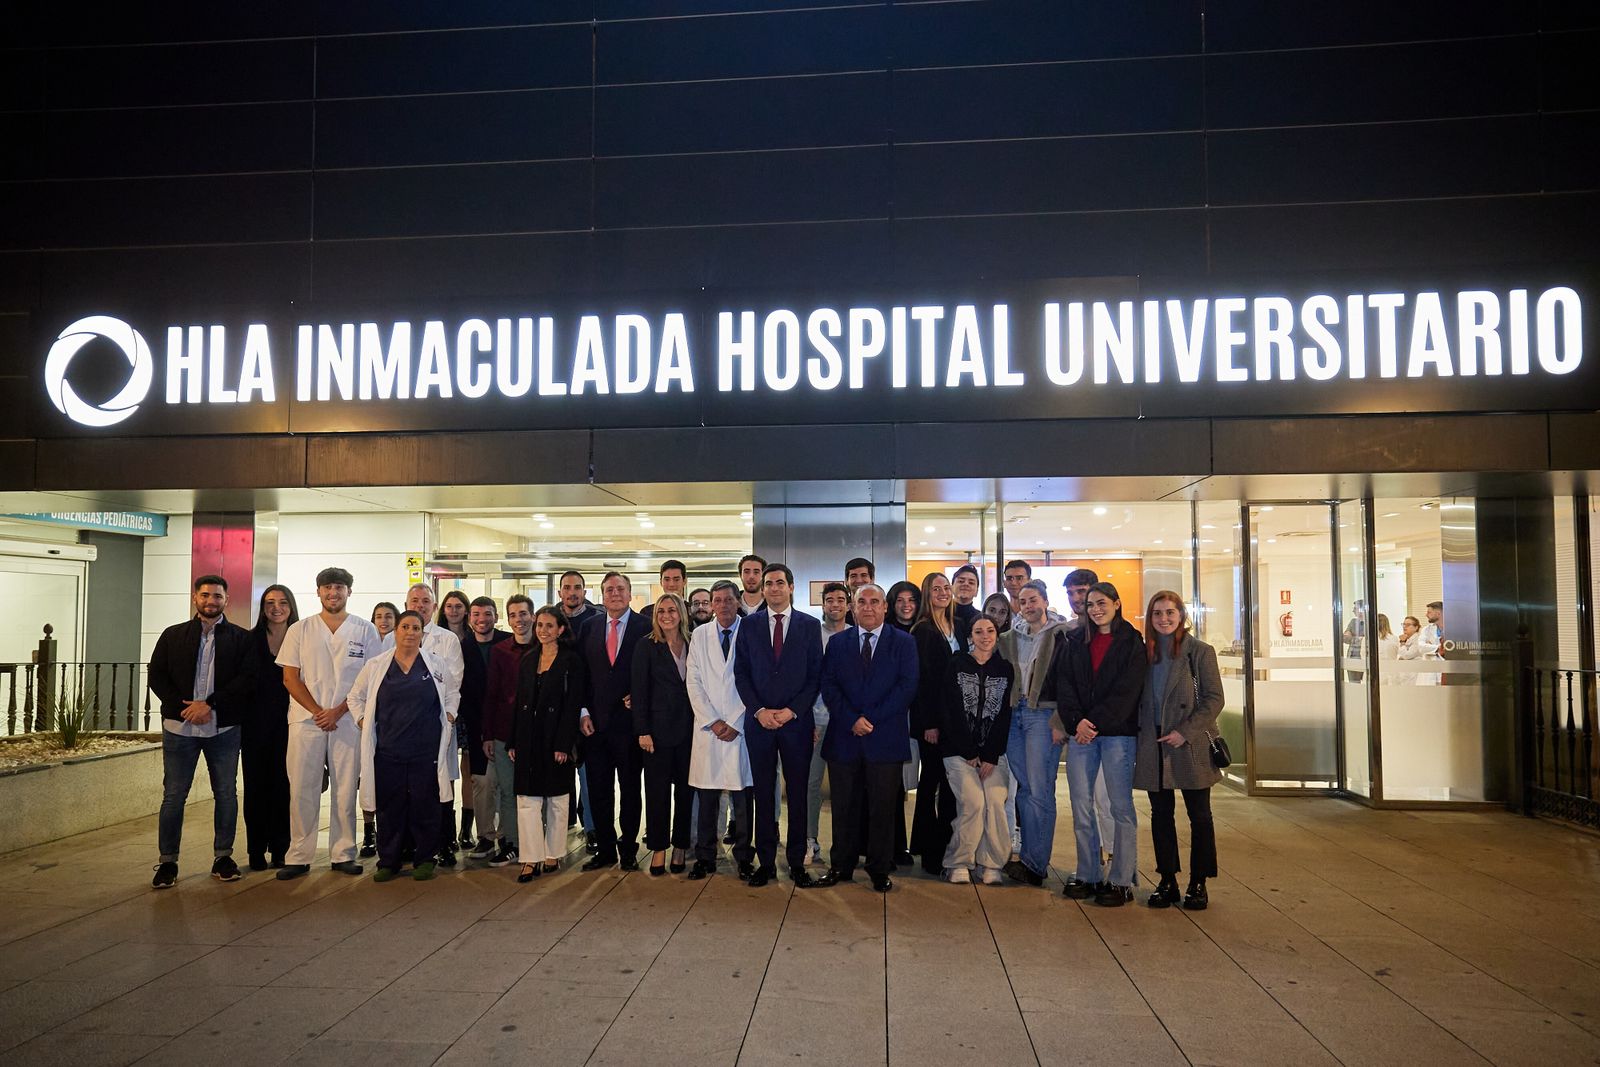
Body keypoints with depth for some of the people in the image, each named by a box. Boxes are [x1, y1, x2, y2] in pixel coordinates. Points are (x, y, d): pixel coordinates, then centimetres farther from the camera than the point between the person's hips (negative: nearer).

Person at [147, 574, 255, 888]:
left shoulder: (241, 638, 4)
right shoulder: (173, 635, 10)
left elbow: (247, 680, -6)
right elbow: (157, 677, 4)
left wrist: (210, 704, -15)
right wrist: (184, 707, -10)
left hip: (224, 729, 0)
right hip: (179, 726, 1)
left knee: (226, 794, 6)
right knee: (174, 795, 2)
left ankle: (223, 857, 18)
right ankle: (167, 862, 12)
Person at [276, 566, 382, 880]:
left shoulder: (365, 630, 5)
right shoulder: (300, 630, 8)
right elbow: (290, 679, 4)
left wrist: (338, 711, -9)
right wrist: (318, 712, -8)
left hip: (347, 721, 0)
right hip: (306, 720, 1)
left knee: (345, 790, 3)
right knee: (301, 791, 1)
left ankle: (343, 854, 13)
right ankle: (298, 857, 9)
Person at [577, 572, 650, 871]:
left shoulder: (645, 628, -3)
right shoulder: (589, 627, 8)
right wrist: (583, 712, 1)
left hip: (629, 720, -3)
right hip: (595, 722, 3)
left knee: (630, 788, 8)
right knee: (598, 789, 8)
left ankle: (628, 849, 20)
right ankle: (605, 849, 20)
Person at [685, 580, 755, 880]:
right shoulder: (700, 636, 8)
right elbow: (693, 682, 5)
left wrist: (736, 725, -6)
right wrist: (712, 721, -4)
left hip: (742, 728, -2)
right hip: (707, 728, 2)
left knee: (743, 797, 2)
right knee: (706, 797, 4)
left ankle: (744, 858, 14)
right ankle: (704, 858, 15)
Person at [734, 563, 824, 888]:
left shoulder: (810, 625, 3)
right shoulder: (749, 624, 7)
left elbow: (816, 675, 1)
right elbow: (741, 672, 4)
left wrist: (792, 711, -9)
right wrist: (759, 711, -8)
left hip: (796, 720, -1)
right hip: (758, 720, 1)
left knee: (797, 793, 5)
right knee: (763, 793, 5)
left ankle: (796, 861, 15)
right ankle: (766, 862, 13)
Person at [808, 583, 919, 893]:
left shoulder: (904, 642, 5)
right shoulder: (837, 642, 11)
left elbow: (907, 686, -5)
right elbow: (828, 685, 3)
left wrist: (870, 718, -11)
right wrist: (851, 720, -12)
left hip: (885, 738, -1)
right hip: (844, 738, 2)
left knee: (882, 808, 3)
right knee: (844, 807, 7)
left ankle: (879, 870, 15)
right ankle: (841, 867, 19)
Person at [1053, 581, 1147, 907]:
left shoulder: (1131, 642, 1)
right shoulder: (1075, 641, 12)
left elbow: (1127, 690, -7)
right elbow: (1063, 683, 5)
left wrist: (1095, 722, -14)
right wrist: (1075, 721, -10)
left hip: (1118, 731, -4)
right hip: (1080, 731, 4)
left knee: (1121, 806, 0)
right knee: (1081, 806, 5)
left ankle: (1121, 880, 6)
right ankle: (1088, 875, 14)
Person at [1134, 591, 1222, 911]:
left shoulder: (1200, 651, -3)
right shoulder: (1144, 652, 8)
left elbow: (1214, 699, -7)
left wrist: (1185, 731, -15)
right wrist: (1138, 736, 1)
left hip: (1191, 746, -3)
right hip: (1153, 747, 4)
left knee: (1199, 816, 4)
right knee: (1161, 814, 8)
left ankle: (1198, 883, 15)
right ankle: (1167, 881, 18)